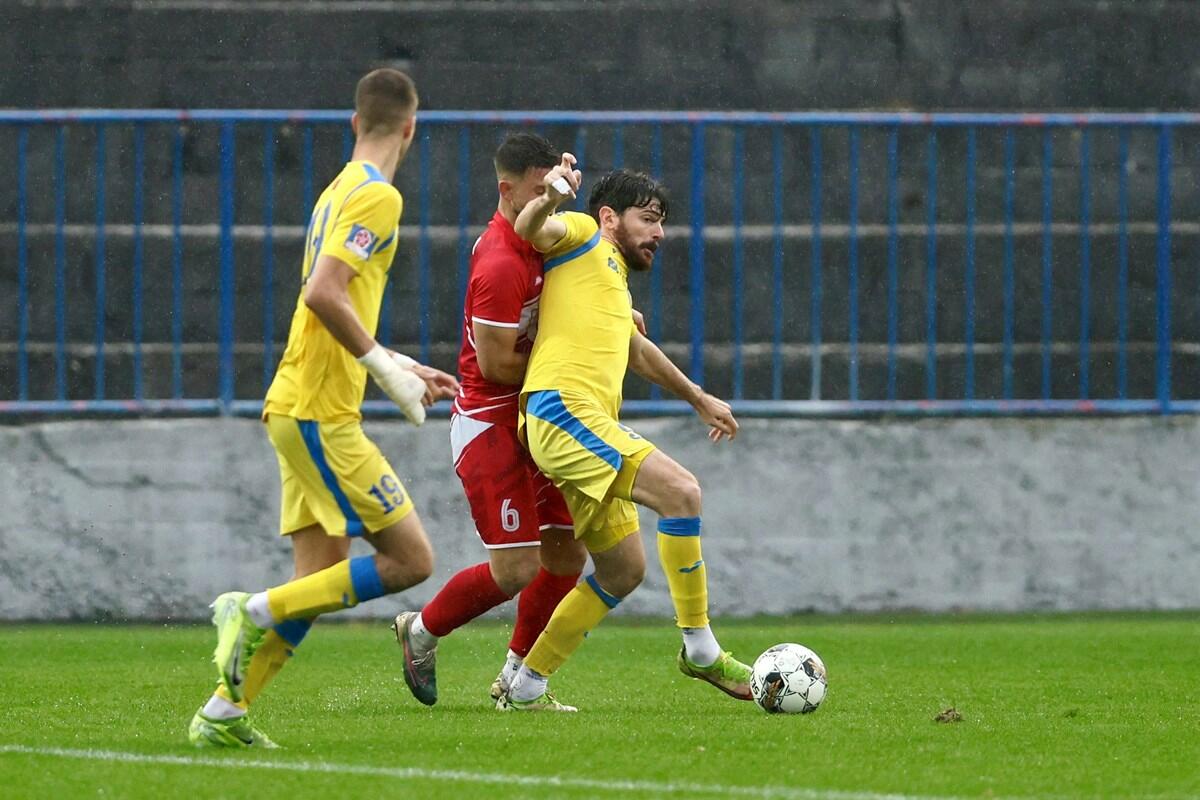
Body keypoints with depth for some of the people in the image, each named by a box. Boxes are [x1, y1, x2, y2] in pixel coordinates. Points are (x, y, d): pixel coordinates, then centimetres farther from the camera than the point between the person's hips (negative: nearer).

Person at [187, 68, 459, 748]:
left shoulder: (343, 190, 18)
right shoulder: (377, 196, -11)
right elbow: (323, 293, -23)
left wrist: (405, 368, 27)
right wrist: (386, 369, -16)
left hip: (302, 409, 10)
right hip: (321, 414, -10)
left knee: (324, 578, 8)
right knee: (410, 560, -8)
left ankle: (223, 713, 6)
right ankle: (257, 611, -10)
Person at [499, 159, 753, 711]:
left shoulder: (614, 284, 32)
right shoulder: (583, 235, 7)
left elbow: (638, 352, 48)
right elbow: (531, 229, -15)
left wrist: (700, 399, 57)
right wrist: (548, 199, -37)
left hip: (587, 426, 10)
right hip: (564, 411, -10)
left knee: (624, 570, 9)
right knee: (680, 490, -22)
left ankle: (524, 688, 14)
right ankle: (700, 649, -18)